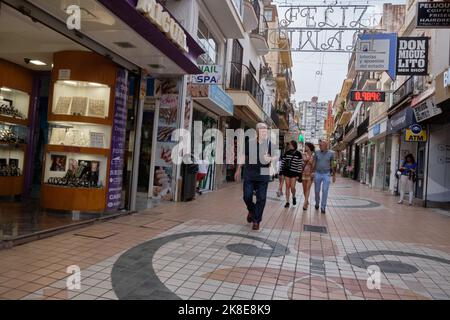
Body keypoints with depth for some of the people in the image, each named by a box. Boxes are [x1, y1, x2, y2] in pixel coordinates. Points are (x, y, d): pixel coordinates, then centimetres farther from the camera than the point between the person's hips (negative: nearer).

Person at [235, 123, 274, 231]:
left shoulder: (270, 144, 1)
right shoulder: (249, 143, 1)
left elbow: (274, 157, 9)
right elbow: (243, 156, 12)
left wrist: (270, 158, -15)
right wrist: (238, 170, 17)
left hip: (263, 175, 0)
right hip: (249, 174, 0)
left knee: (261, 198, 1)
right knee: (247, 196, 3)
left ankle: (256, 221, 13)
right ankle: (251, 211, 34)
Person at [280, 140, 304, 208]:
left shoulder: (298, 154, -6)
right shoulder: (287, 152, 3)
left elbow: (300, 164, -6)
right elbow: (283, 161, 7)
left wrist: (298, 174, -9)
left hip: (294, 172, -3)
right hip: (286, 171, 3)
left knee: (292, 187, -2)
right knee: (287, 187, 4)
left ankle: (293, 197, 30)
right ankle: (287, 202, 11)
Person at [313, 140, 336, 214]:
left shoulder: (331, 154, -1)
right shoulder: (317, 153, 1)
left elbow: (332, 165, 5)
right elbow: (314, 164, 5)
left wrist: (334, 175, 5)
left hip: (326, 174, -1)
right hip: (317, 174, 2)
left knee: (325, 191, -8)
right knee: (317, 191, 9)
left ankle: (323, 207, -2)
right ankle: (317, 203, 31)